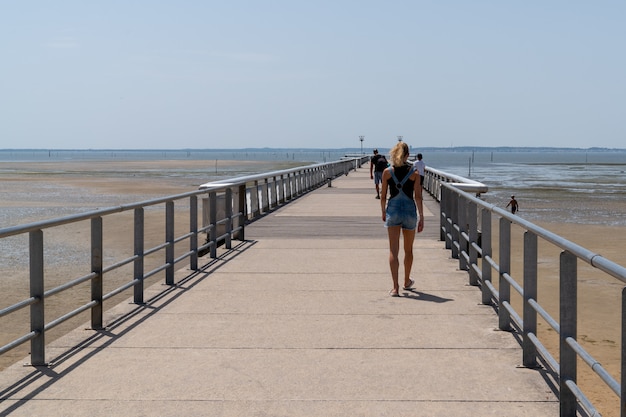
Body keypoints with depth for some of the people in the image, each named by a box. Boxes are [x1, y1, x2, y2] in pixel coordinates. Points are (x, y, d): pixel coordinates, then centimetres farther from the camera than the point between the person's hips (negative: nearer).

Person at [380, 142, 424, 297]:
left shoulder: (387, 172, -2)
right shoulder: (414, 173, -4)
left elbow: (383, 195, 2)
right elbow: (418, 197, -5)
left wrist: (383, 212, 17)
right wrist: (421, 218, -1)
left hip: (393, 209, 0)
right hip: (409, 210, 0)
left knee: (393, 250, -1)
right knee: (408, 250, 18)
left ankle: (395, 287, -11)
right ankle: (407, 282, 34)